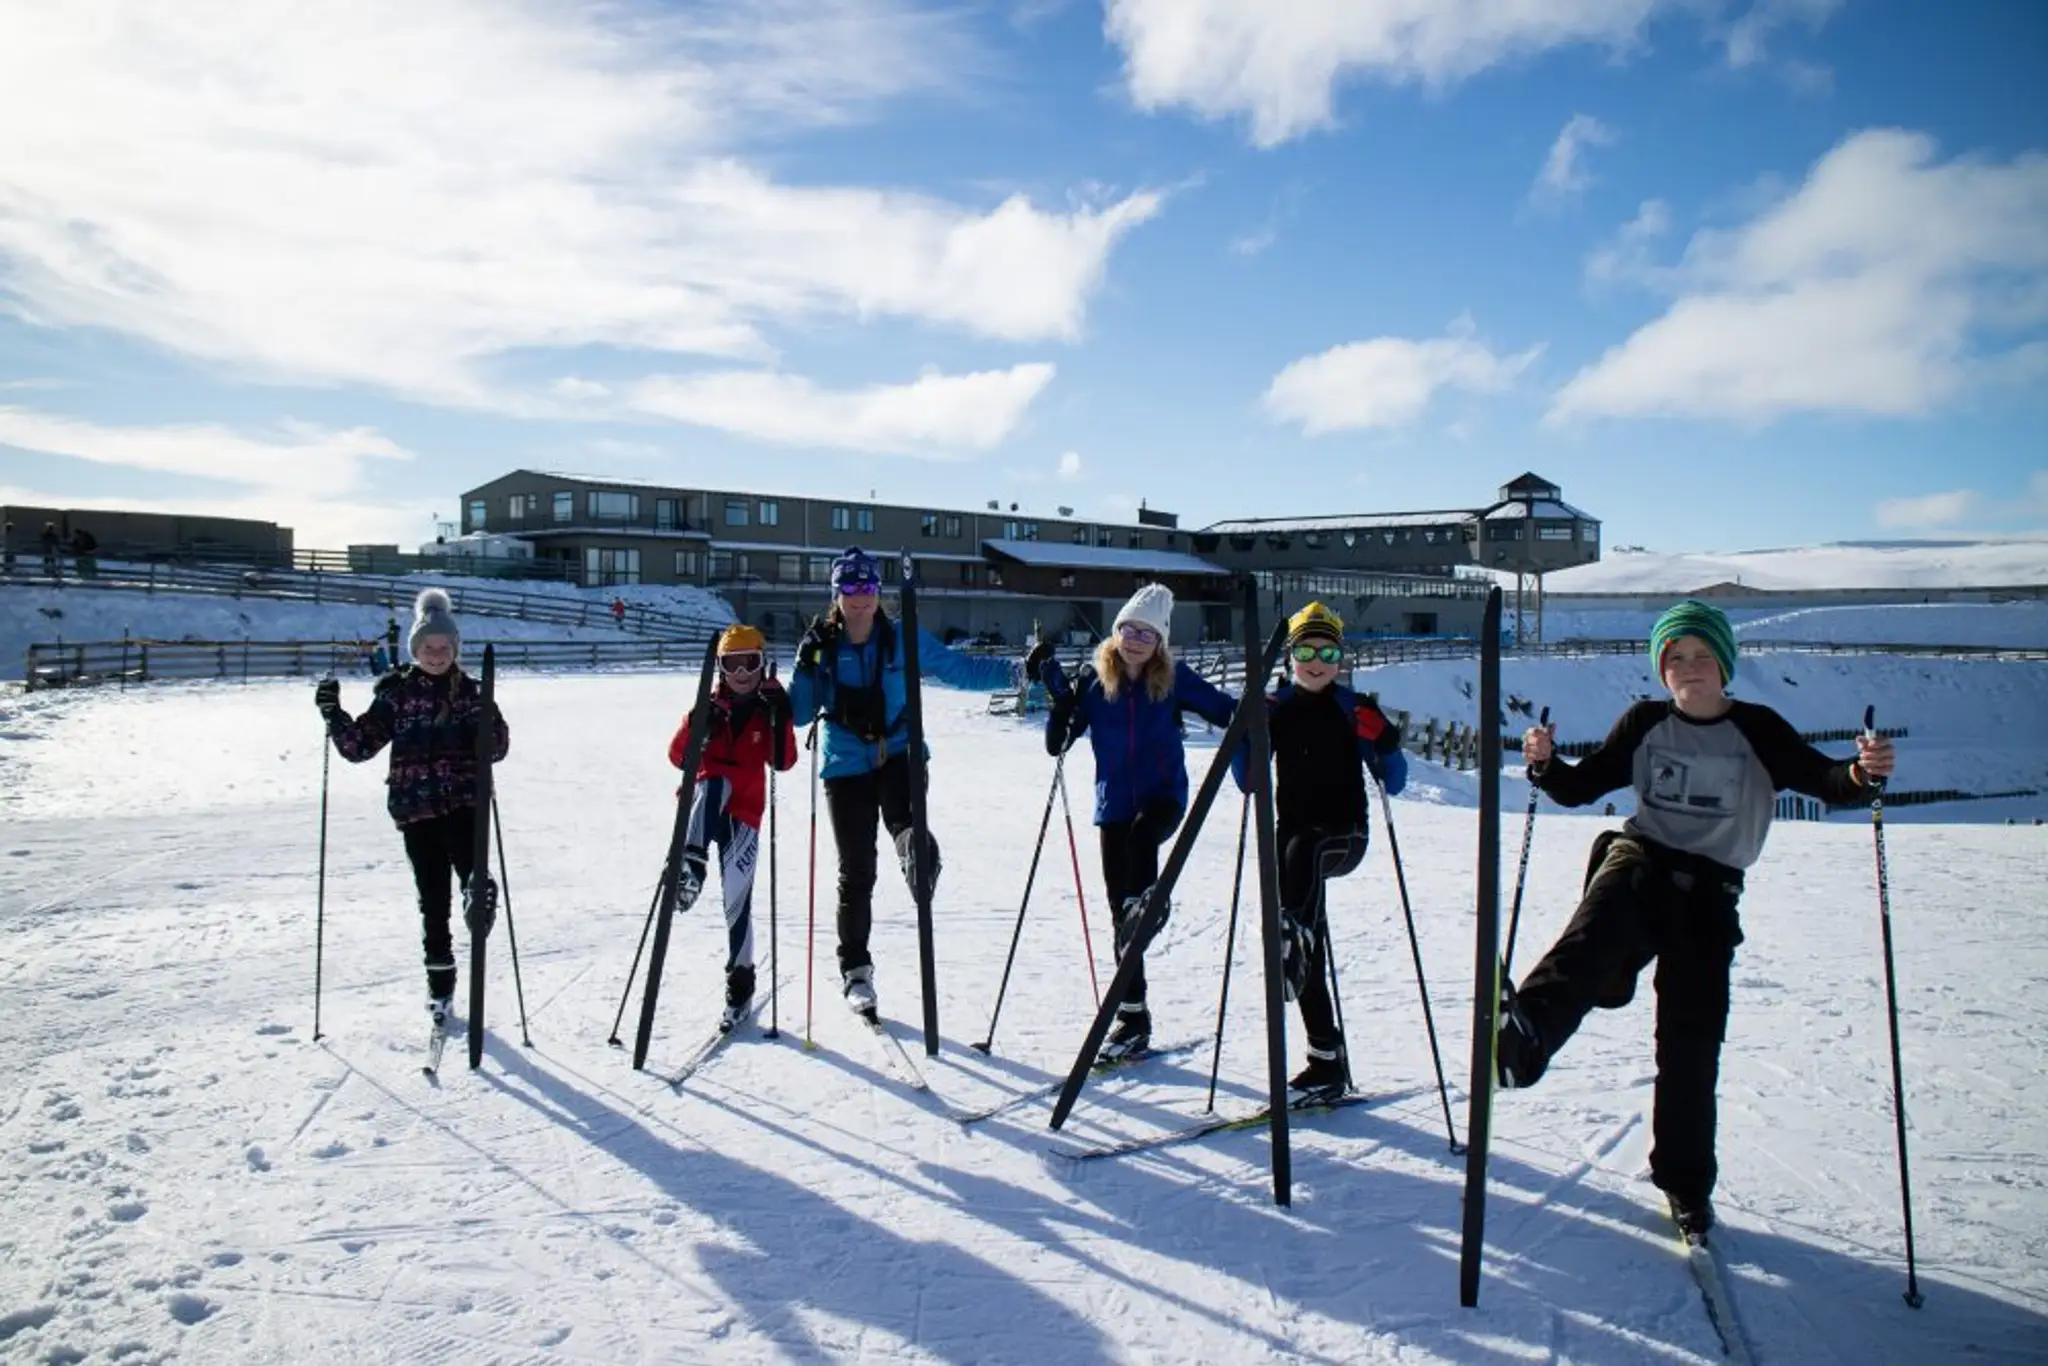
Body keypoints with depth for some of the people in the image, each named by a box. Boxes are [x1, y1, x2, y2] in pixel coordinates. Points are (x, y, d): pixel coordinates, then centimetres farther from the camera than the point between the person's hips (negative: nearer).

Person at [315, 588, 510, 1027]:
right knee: (432, 898, 7)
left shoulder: (472, 693, 5)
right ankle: (440, 983, 17)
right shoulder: (396, 693, 5)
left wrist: (486, 725, -19)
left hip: (466, 801, 0)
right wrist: (333, 714, -8)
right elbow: (359, 746, 5)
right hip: (417, 809, 0)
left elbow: (498, 748, 0)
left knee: (471, 867, -34)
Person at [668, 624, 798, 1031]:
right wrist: (698, 726, -19)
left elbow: (783, 762, -9)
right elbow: (678, 756, -1)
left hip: (744, 811, 0)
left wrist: (780, 720, -22)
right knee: (715, 782, -35)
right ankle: (690, 867, -47)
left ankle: (740, 984, 14)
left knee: (737, 899, 0)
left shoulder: (769, 706, 3)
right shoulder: (710, 705, 4)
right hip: (704, 805, 0)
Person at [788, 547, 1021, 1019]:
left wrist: (1018, 671, -9)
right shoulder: (820, 646, 1)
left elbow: (961, 670, 2)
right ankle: (855, 970, 17)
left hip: (899, 754, 1)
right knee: (856, 873, 5)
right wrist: (806, 670, -15)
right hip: (847, 767, 0)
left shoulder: (905, 639, -1)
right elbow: (799, 713, 2)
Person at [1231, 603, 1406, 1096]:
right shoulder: (1276, 707, 6)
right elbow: (1248, 781, 7)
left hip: (1344, 833, -3)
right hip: (1291, 829, 3)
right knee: (1309, 958, 0)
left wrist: (1383, 742, -18)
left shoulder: (1355, 709, 1)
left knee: (1301, 852, -40)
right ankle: (1327, 1060, 9)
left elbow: (1394, 784, 0)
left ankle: (1294, 942, -57)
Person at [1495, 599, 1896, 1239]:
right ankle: (1526, 1029, -61)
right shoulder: (1644, 723, 5)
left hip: (1710, 891, 0)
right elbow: (1581, 787, 8)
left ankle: (1686, 1183, 19)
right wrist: (1546, 764, -13)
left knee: (1692, 1046, 1)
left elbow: (1821, 780, -4)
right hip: (1640, 857, 0)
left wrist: (1861, 772, -26)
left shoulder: (1758, 729, 1)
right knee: (1604, 915, -38)